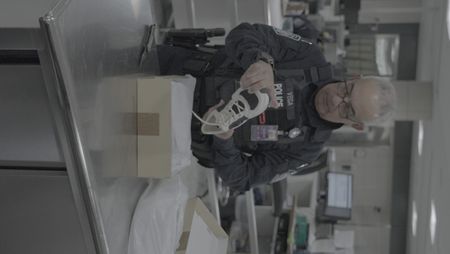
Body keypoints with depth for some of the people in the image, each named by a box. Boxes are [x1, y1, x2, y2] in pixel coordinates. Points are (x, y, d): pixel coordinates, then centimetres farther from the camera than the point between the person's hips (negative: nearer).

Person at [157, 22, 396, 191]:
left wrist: (223, 138, -39)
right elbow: (243, 35, -25)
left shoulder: (304, 148, -18)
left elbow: (239, 178, -17)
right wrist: (262, 62, -50)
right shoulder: (311, 58, -19)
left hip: (198, 132, -1)